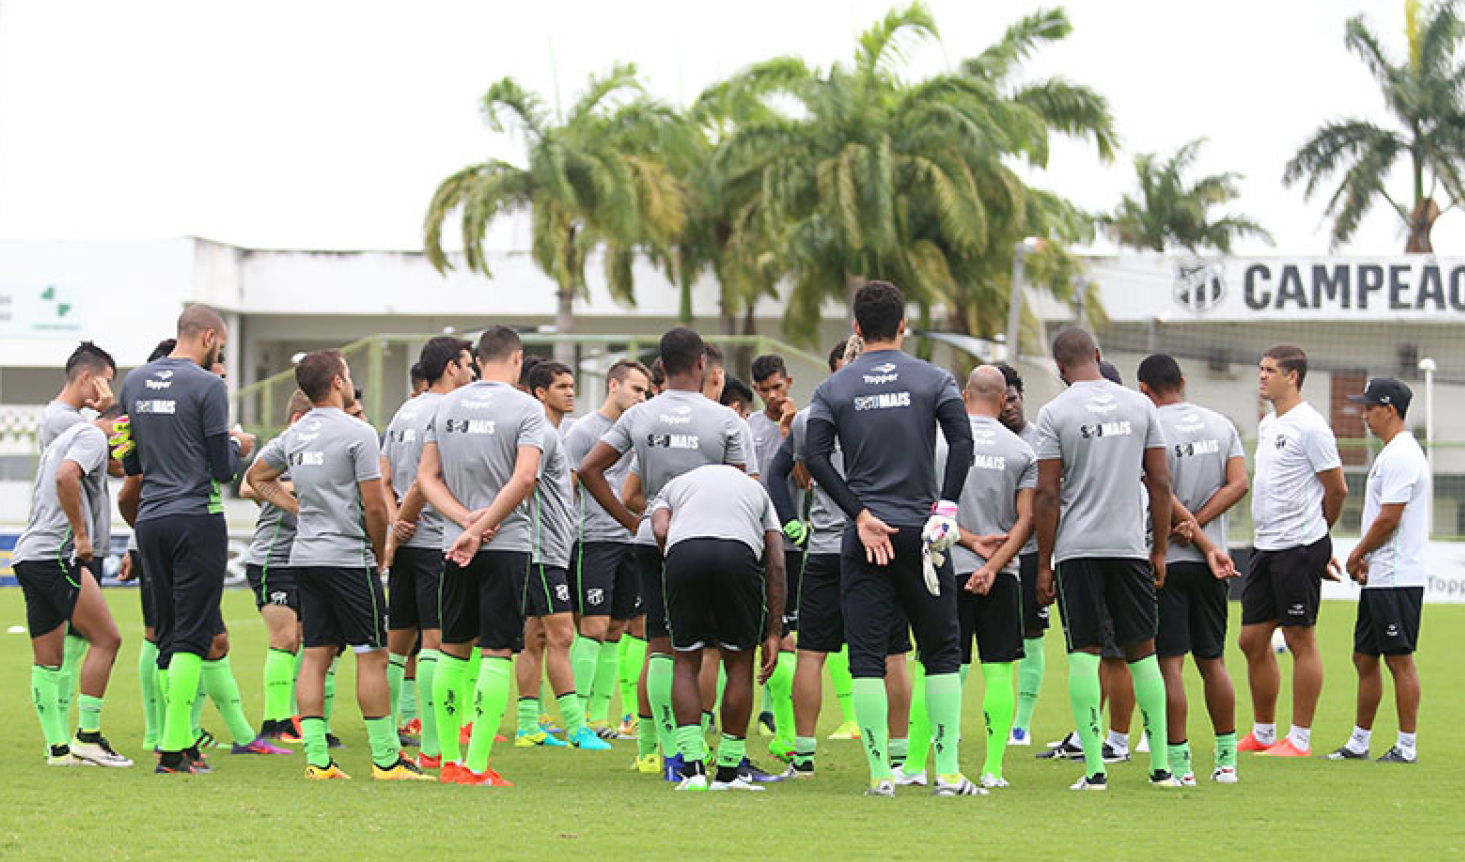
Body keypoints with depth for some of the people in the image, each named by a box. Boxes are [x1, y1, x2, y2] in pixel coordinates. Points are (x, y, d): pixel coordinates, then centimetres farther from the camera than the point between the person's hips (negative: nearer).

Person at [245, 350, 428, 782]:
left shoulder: (294, 434, 10)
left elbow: (257, 477, 25)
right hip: (348, 555, -7)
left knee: (315, 656, 6)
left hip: (305, 555, 7)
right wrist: (379, 553, 3)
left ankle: (317, 758, 3)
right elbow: (375, 507, -13)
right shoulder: (358, 433, -12)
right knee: (372, 656, -1)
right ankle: (386, 759, 0)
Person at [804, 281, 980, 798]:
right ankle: (948, 772, 2)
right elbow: (962, 443, -9)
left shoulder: (833, 389, 4)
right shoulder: (933, 380, 3)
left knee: (866, 656, 3)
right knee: (941, 652, 8)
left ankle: (880, 773, -3)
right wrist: (946, 506, -8)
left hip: (864, 538, 0)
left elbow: (816, 459, -6)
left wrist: (861, 514, -5)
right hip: (922, 533, 0)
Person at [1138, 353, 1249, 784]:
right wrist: (1198, 523, -8)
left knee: (1170, 663, -3)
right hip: (1211, 559, 5)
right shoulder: (1221, 425, 8)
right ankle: (1226, 759, 17)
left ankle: (1178, 761, -5)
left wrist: (1189, 526, -7)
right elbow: (1239, 484, -2)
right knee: (1212, 660, 14)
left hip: (1165, 556, -5)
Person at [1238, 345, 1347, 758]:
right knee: (1253, 639, 10)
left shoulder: (1309, 427, -12)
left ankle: (1300, 739, 2)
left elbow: (1337, 490, -8)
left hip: (1299, 547, -9)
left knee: (1300, 640, -3)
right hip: (1265, 547, 9)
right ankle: (1263, 733, 21)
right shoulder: (1267, 425, 15)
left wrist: (1313, 536, 6)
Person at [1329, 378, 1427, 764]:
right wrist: (1363, 557, 12)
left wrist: (1357, 554, -7)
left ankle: (1407, 746, -3)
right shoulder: (1391, 453, 18)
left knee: (1399, 659, -7)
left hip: (1396, 579, -11)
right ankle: (1359, 742, 19)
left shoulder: (1401, 455, -15)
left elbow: (1389, 519, -19)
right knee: (1365, 657, 13)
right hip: (1379, 577, 11)